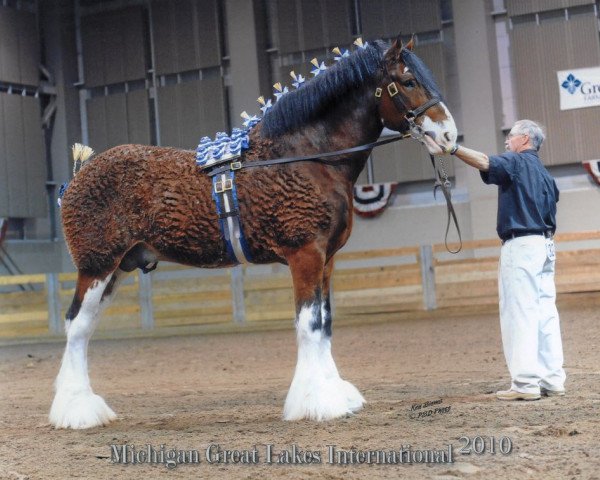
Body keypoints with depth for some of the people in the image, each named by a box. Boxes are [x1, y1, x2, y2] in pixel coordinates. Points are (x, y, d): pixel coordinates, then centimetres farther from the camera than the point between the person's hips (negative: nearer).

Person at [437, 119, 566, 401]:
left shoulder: (517, 163, -4)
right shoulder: (545, 174, 21)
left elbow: (485, 162, -24)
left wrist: (453, 149, -33)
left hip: (520, 245, -9)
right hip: (545, 245, 9)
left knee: (519, 314, -9)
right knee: (546, 313, 8)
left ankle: (526, 383, -12)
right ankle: (553, 380, 9)